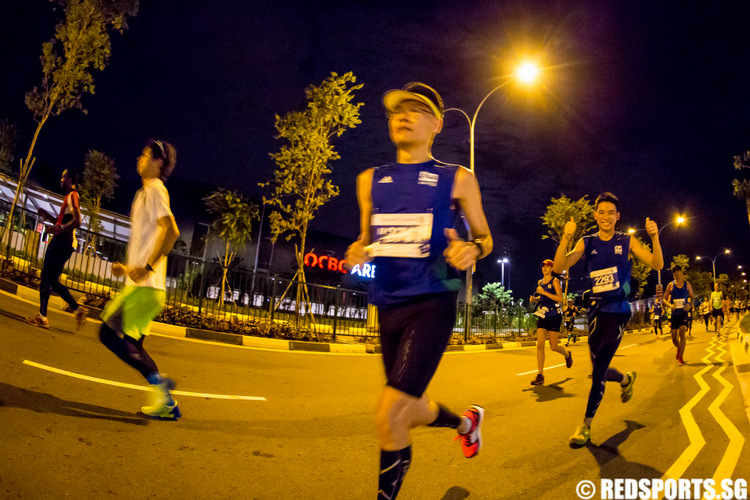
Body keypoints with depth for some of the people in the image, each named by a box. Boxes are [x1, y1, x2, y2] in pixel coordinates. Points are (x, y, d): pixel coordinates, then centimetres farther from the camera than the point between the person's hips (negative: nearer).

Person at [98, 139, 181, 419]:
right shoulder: (146, 192, 24)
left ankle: (158, 381, -14)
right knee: (131, 345, 10)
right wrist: (128, 268, 19)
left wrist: (146, 268, -25)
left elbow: (171, 230, -22)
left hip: (144, 286, -10)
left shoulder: (154, 190, -6)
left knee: (109, 333, -12)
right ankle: (166, 404, 10)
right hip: (141, 285, 10)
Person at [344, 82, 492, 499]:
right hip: (389, 306, 5)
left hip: (433, 304, -5)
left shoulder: (457, 179, 1)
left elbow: (485, 237, 8)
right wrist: (357, 251, -4)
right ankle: (467, 421, 49)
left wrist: (472, 250, -15)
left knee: (390, 413, -15)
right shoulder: (371, 180, 12)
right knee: (410, 411, 18)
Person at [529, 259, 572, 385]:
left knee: (554, 346, 0)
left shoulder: (555, 281, -5)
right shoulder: (540, 282, 13)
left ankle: (567, 355, 36)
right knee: (540, 345, -7)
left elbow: (560, 298, -15)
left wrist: (544, 292, -20)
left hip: (554, 316, -5)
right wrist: (534, 299, 7)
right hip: (542, 316, 5)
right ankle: (540, 376, -7)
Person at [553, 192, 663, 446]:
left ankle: (586, 425, 1)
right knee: (598, 370, 14)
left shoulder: (627, 241, 1)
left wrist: (655, 238, -23)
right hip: (596, 312, 4)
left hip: (617, 311, -3)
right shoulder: (587, 243, 3)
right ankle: (626, 379, 49)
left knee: (599, 370, -9)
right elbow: (559, 267, -10)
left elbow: (657, 265, -5)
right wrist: (565, 238, -27)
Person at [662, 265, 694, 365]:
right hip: (674, 313, 1)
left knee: (682, 333, -16)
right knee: (674, 336, 3)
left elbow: (692, 297, 13)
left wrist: (690, 305, -6)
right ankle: (679, 349, 37)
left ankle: (680, 357, -9)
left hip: (684, 312, -1)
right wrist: (670, 305, -13)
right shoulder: (670, 285, 4)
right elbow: (664, 299, 7)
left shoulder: (687, 284, 4)